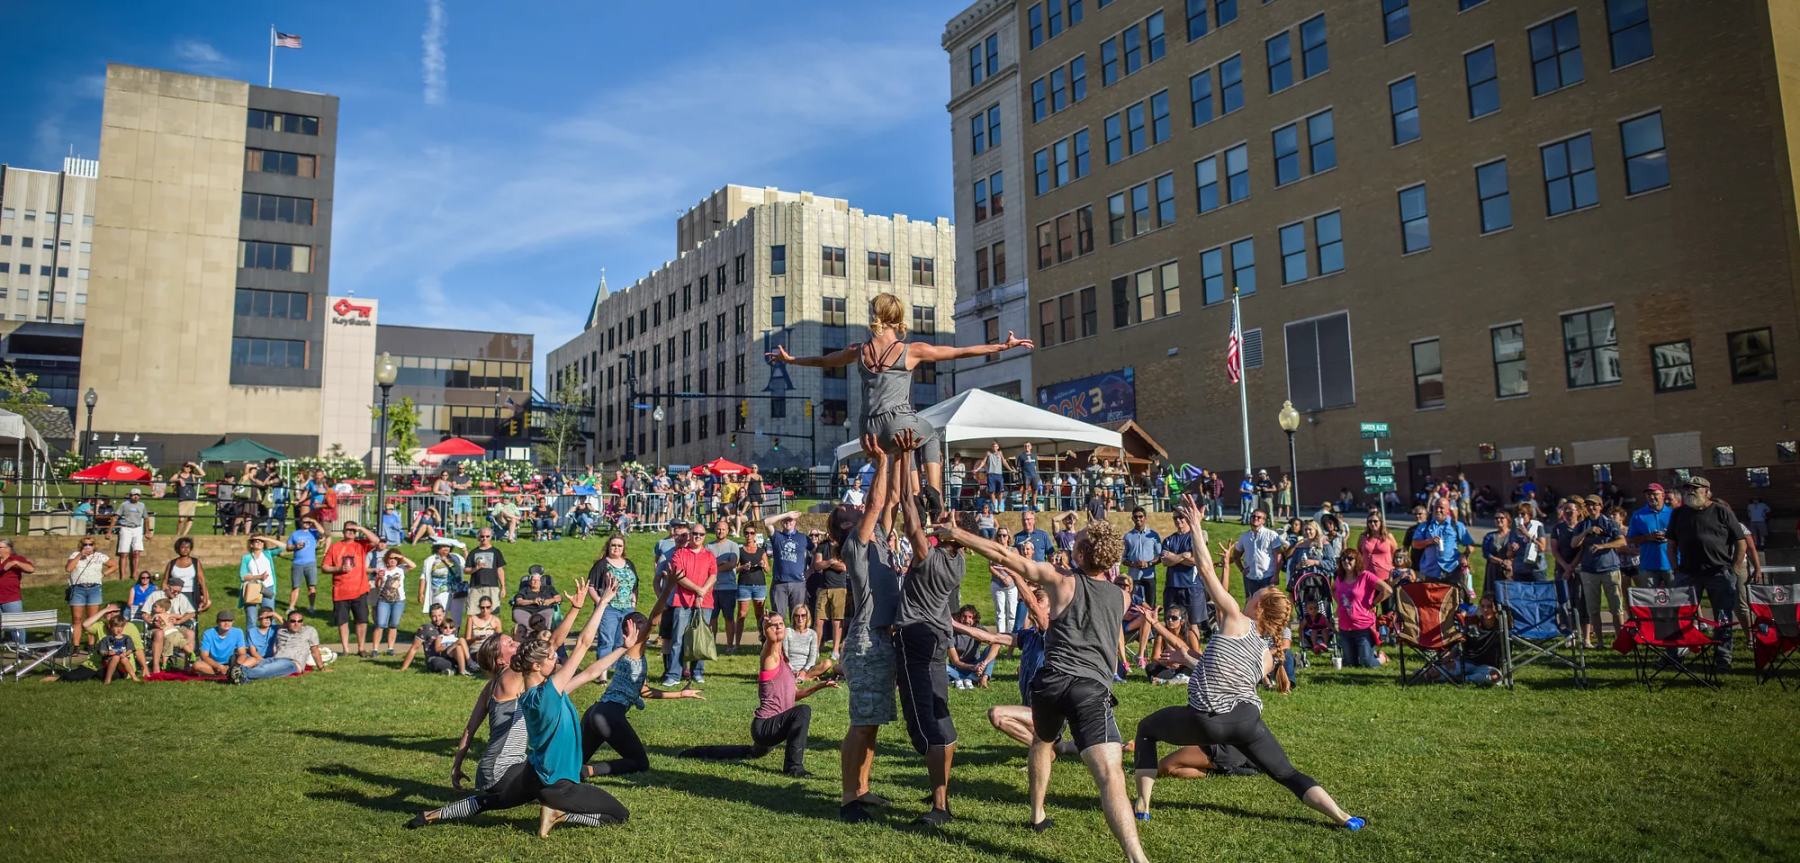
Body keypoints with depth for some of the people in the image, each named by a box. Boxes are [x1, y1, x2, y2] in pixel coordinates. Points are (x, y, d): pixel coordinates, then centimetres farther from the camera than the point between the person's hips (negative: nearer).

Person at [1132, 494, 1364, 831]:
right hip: (1247, 718, 5)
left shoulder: (1236, 621, 0)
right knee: (1288, 775, 15)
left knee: (1146, 728, 17)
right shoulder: (1267, 656, 17)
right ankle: (1342, 818, -1)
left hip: (1208, 720, -5)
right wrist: (1190, 659, 36)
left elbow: (1206, 570, -4)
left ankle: (1142, 805, 14)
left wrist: (1196, 527, 2)